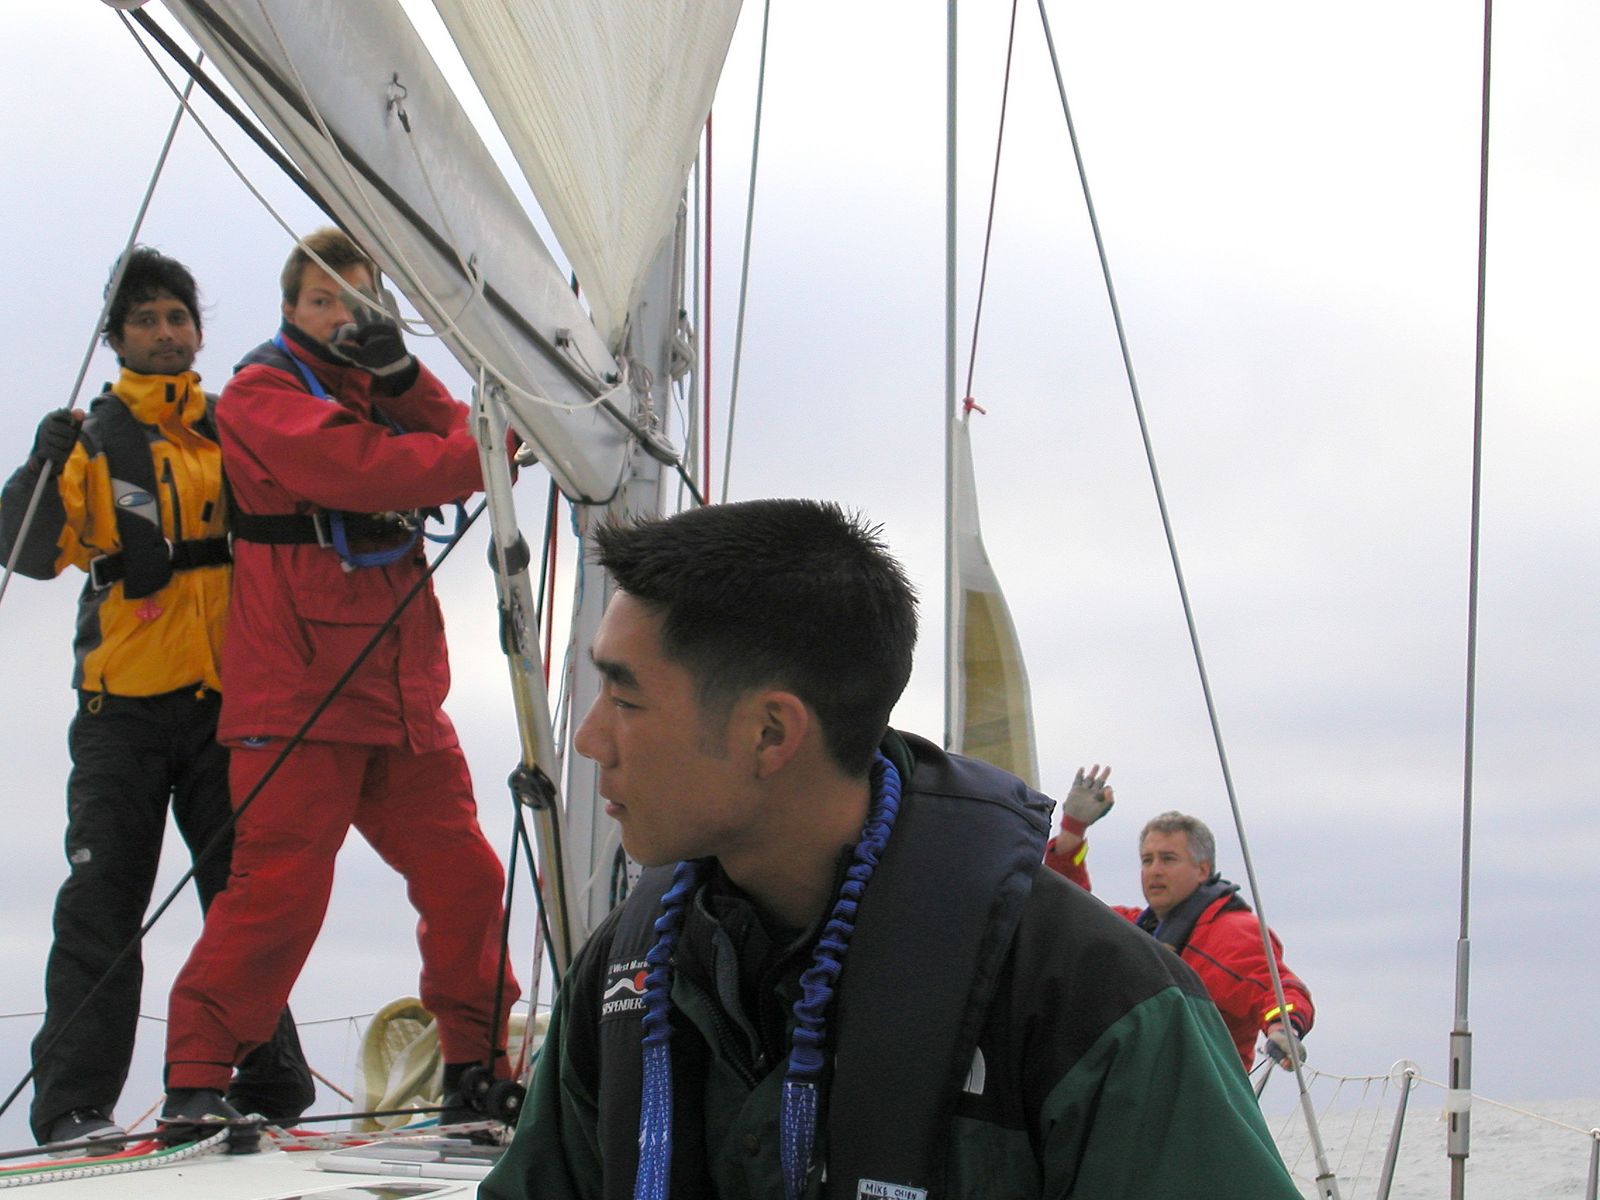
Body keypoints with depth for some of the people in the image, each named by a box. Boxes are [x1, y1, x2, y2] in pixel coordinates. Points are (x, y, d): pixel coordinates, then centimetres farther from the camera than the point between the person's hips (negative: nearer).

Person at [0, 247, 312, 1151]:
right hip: (124, 709, -2)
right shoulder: (95, 440, 6)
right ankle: (76, 1103, -6)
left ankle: (270, 1089, 12)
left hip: (229, 702, 2)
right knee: (103, 906, -5)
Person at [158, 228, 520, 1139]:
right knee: (281, 884, -12)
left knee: (462, 872, 5)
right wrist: (491, 452, -20)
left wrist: (402, 377, -11)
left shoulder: (380, 384, 21)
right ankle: (196, 1081, -5)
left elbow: (451, 456, 3)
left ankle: (477, 1069, 17)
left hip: (403, 687, 7)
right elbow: (355, 469, -19)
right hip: (299, 688, -7)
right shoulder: (262, 394, -2)